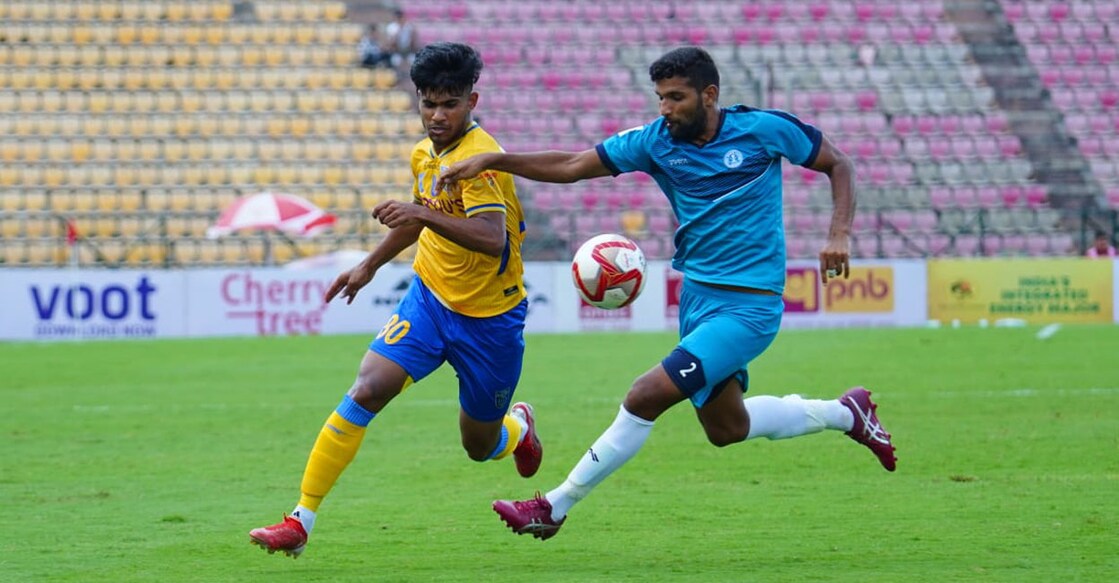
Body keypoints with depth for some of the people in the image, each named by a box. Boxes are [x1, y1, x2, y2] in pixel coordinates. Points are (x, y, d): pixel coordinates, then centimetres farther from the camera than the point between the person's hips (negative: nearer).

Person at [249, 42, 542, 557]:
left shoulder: (478, 157, -22)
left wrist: (425, 214, -45)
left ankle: (519, 426, 50)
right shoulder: (425, 154, 3)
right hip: (431, 295, 5)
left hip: (489, 318, -5)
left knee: (480, 446, 10)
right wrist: (370, 265, 29)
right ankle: (301, 521, -16)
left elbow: (492, 238, -35)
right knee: (367, 390, -17)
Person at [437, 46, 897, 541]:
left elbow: (838, 163, 2)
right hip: (696, 296, 7)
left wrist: (840, 234, -13)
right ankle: (845, 414, 38)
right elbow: (571, 167, -2)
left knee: (645, 398, -16)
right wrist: (492, 161, -15)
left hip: (748, 307, -7)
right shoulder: (656, 141, 0)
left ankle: (556, 507, -4)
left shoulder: (763, 129, -10)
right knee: (725, 428, 16)